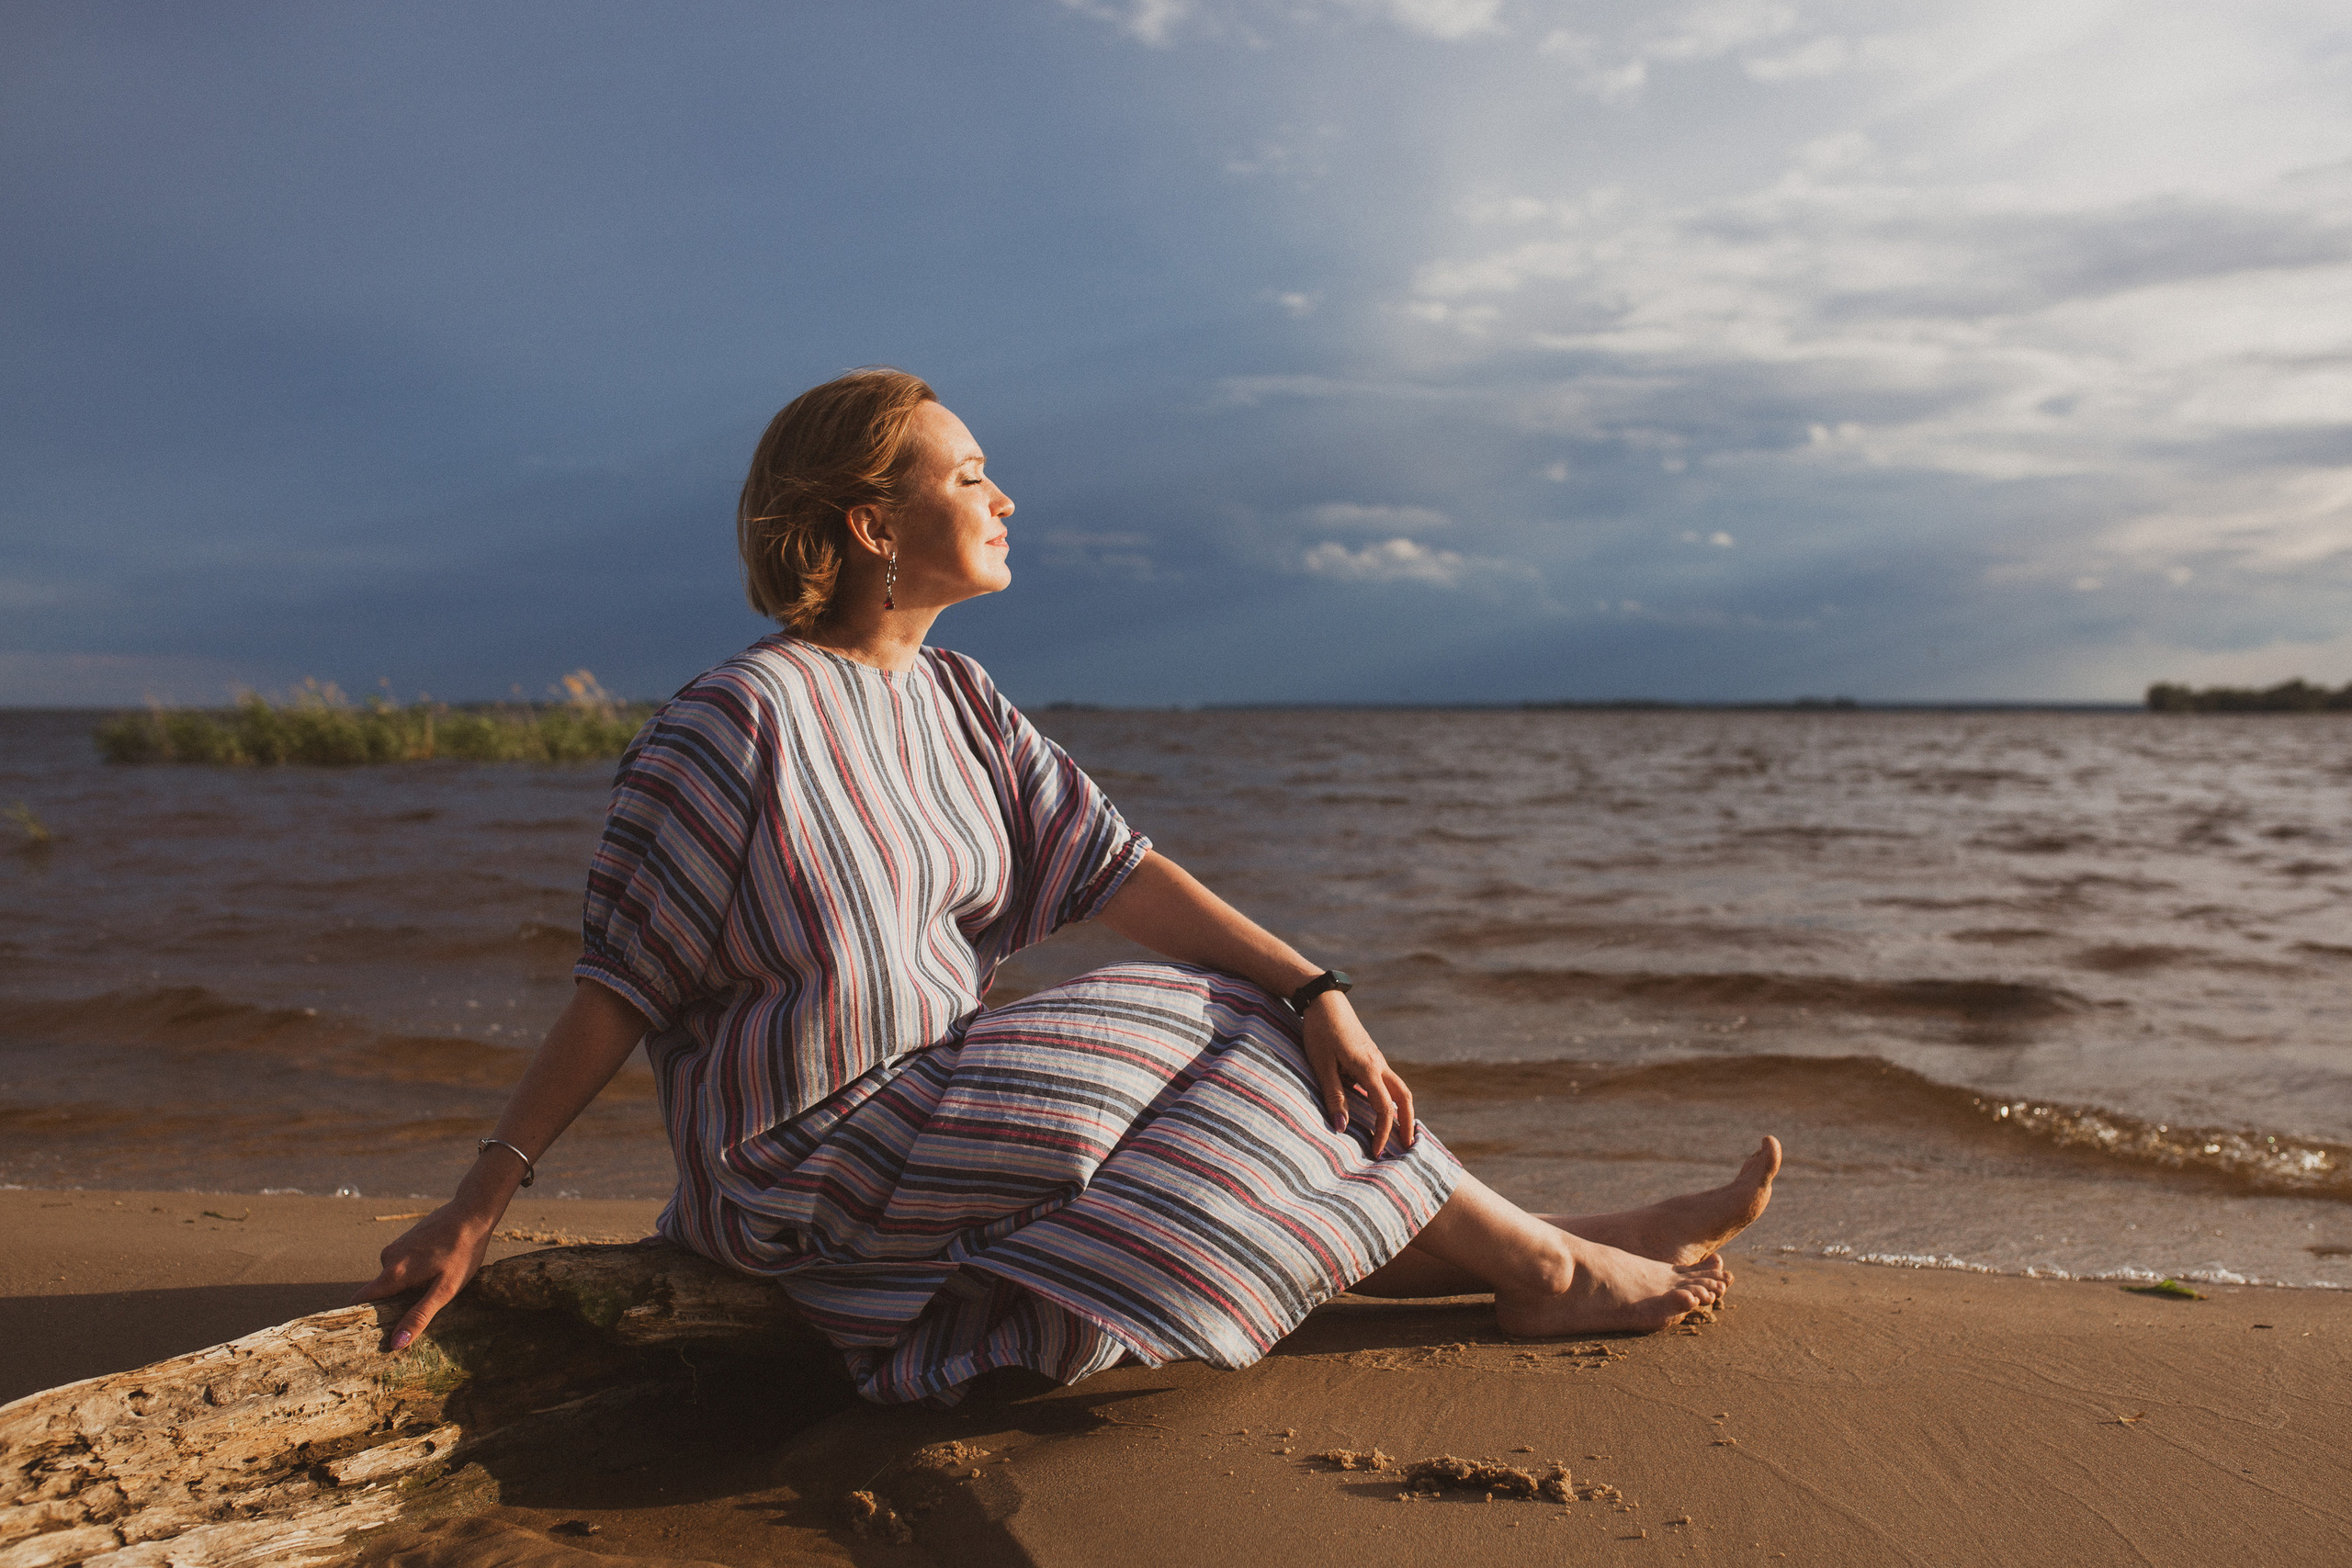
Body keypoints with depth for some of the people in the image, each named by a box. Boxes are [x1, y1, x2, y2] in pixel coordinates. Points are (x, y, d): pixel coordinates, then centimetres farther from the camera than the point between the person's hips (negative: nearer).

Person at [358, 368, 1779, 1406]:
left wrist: (1319, 993, -12)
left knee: (1268, 1053, -3)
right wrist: (478, 1209, -14)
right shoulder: (740, 722, -18)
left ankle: (1550, 1255, 2)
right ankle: (1551, 1267, 0)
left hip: (937, 1097, 8)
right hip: (808, 1169, -7)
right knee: (1219, 1068, -12)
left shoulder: (957, 700, 5)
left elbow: (1119, 873, -1)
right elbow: (621, 987, -14)